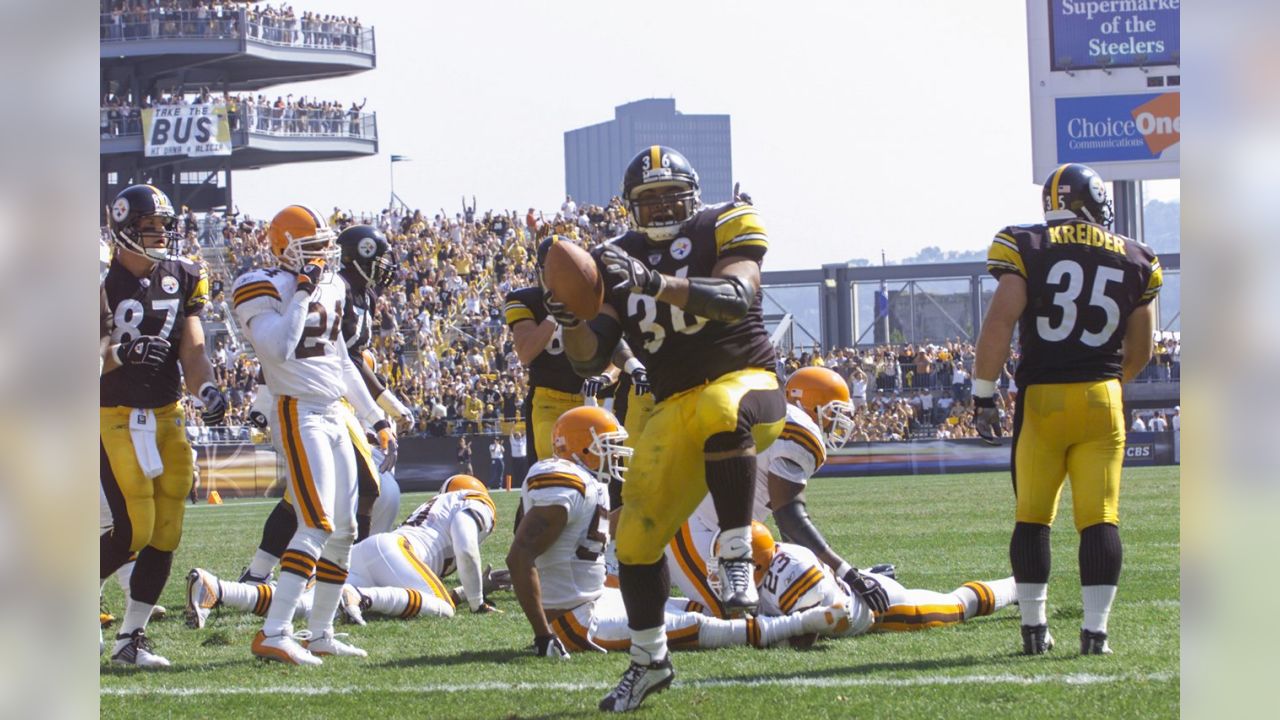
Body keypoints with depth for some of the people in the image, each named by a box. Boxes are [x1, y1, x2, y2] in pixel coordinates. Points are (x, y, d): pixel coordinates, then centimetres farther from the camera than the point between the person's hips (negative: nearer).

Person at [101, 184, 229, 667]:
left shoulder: (182, 279, 7)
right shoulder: (103, 282, -11)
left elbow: (193, 350, 3)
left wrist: (207, 389, -16)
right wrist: (123, 354, -28)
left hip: (166, 418, 6)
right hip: (116, 421, -6)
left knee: (165, 534, 2)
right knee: (133, 531, -13)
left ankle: (130, 640, 11)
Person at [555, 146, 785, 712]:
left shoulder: (725, 229, -2)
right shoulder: (617, 262, 10)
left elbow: (736, 297, -22)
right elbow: (591, 360, 5)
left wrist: (655, 283, -33)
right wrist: (571, 322, -18)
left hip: (748, 385, -5)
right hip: (675, 408, 5)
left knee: (719, 410, -42)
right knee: (637, 534, -6)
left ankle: (736, 558, -35)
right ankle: (648, 660, 16)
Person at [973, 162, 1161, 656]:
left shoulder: (1027, 248, -1)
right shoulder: (1133, 261, 7)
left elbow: (999, 324, -10)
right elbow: (1139, 352, 14)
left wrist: (983, 395, -5)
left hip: (1041, 398, -1)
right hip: (1101, 401, 1)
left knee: (1032, 517, 9)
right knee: (1100, 518, 3)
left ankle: (1034, 628, 9)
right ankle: (1095, 629, -3)